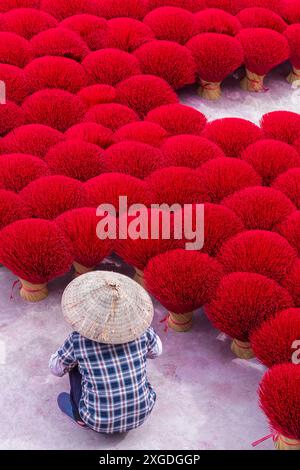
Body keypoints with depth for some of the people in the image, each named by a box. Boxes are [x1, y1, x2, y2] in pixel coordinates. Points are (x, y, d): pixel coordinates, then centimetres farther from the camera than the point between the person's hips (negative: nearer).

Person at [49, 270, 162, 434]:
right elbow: (155, 350, 7)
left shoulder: (78, 340, -21)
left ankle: (79, 414, 31)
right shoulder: (139, 326, -16)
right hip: (142, 411, 2)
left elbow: (57, 368, 0)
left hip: (101, 422, -2)